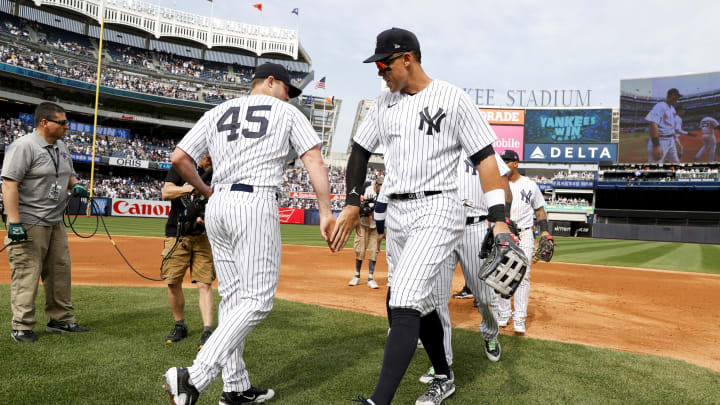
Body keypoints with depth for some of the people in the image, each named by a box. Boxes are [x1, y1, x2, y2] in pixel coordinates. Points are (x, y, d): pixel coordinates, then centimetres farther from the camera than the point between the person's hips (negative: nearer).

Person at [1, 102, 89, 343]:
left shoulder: (61, 147, 12)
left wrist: (75, 185, 1)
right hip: (28, 223, -8)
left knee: (60, 271, 12)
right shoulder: (24, 146, -14)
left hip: (56, 223, 9)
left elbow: (68, 174, 26)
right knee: (26, 275, -4)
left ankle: (61, 320, 22)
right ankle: (22, 327, 7)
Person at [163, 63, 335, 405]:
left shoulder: (218, 112, 20)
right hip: (255, 204, -6)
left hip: (217, 207, 6)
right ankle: (194, 377, -16)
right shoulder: (286, 112, 9)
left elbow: (179, 158, 13)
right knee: (258, 300, -4)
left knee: (233, 298, 11)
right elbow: (314, 162, -3)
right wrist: (326, 213, -6)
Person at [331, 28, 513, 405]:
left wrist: (498, 218, -16)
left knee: (403, 302, -19)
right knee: (417, 301, 13)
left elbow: (484, 157, -9)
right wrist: (352, 205, 6)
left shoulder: (452, 98, -7)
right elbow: (360, 151, 15)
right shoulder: (383, 102, 10)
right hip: (396, 214, 7)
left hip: (437, 211, -6)